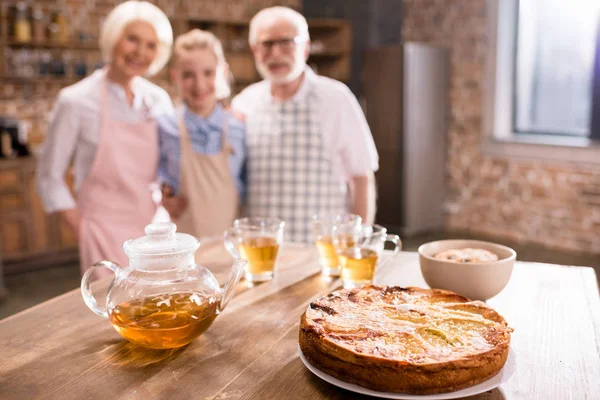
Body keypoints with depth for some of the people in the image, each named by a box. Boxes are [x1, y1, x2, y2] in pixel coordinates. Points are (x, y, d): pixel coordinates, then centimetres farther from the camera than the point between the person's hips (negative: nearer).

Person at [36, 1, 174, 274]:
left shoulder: (159, 100, 2)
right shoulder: (77, 101, -9)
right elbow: (50, 178, -4)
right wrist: (84, 232, -7)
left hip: (153, 229, 4)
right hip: (106, 233, -4)